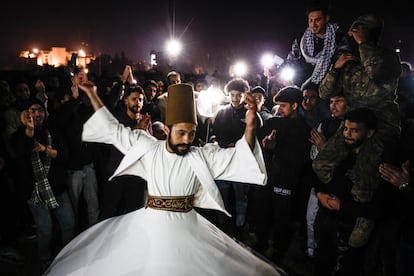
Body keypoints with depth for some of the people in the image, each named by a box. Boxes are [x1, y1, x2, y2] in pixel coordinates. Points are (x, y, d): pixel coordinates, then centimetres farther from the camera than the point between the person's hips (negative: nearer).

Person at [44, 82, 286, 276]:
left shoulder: (202, 156, -4)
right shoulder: (149, 147, 0)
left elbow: (238, 156, -14)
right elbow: (112, 129, 7)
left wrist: (250, 127, -32)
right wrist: (92, 94, 5)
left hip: (187, 227, -1)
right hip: (149, 224, 1)